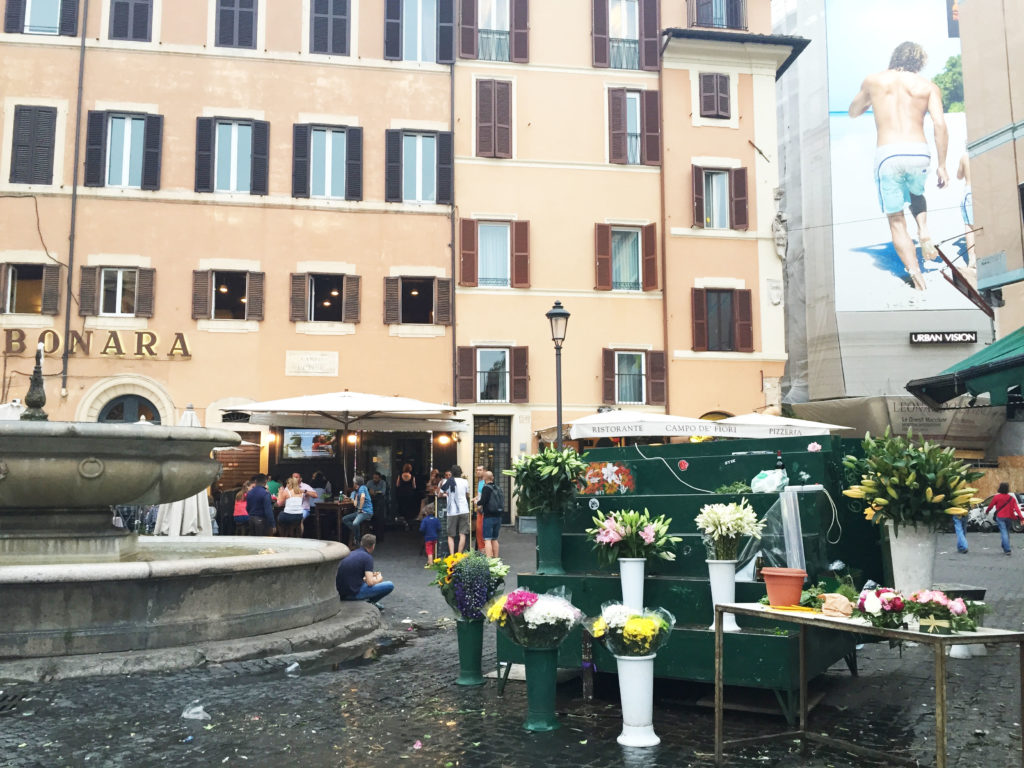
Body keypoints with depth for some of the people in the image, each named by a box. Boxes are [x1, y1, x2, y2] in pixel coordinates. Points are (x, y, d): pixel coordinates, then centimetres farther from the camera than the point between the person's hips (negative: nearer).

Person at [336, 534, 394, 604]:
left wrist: (371, 575, 26)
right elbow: (370, 582, -17)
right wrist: (379, 579, 5)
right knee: (390, 586, -7)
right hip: (354, 593, -8)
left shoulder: (351, 554, 14)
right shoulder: (367, 557, -10)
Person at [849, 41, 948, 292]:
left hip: (887, 154, -1)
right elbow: (940, 125, 0)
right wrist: (942, 165, 3)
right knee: (916, 193, 34)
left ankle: (914, 271, -9)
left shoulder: (873, 80, 15)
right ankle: (923, 231, 6)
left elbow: (853, 111, 30)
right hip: (919, 152, 1)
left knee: (896, 220, 7)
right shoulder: (927, 86, 11)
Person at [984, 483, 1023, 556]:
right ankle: (1005, 548, 25)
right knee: (1006, 532, 18)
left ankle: (1007, 550, -18)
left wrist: (986, 511, 20)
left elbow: (991, 506, 1)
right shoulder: (1011, 498, 3)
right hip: (1008, 517, 4)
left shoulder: (997, 497, -7)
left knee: (1003, 532, -8)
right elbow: (1016, 508, -5)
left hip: (1000, 517, -4)